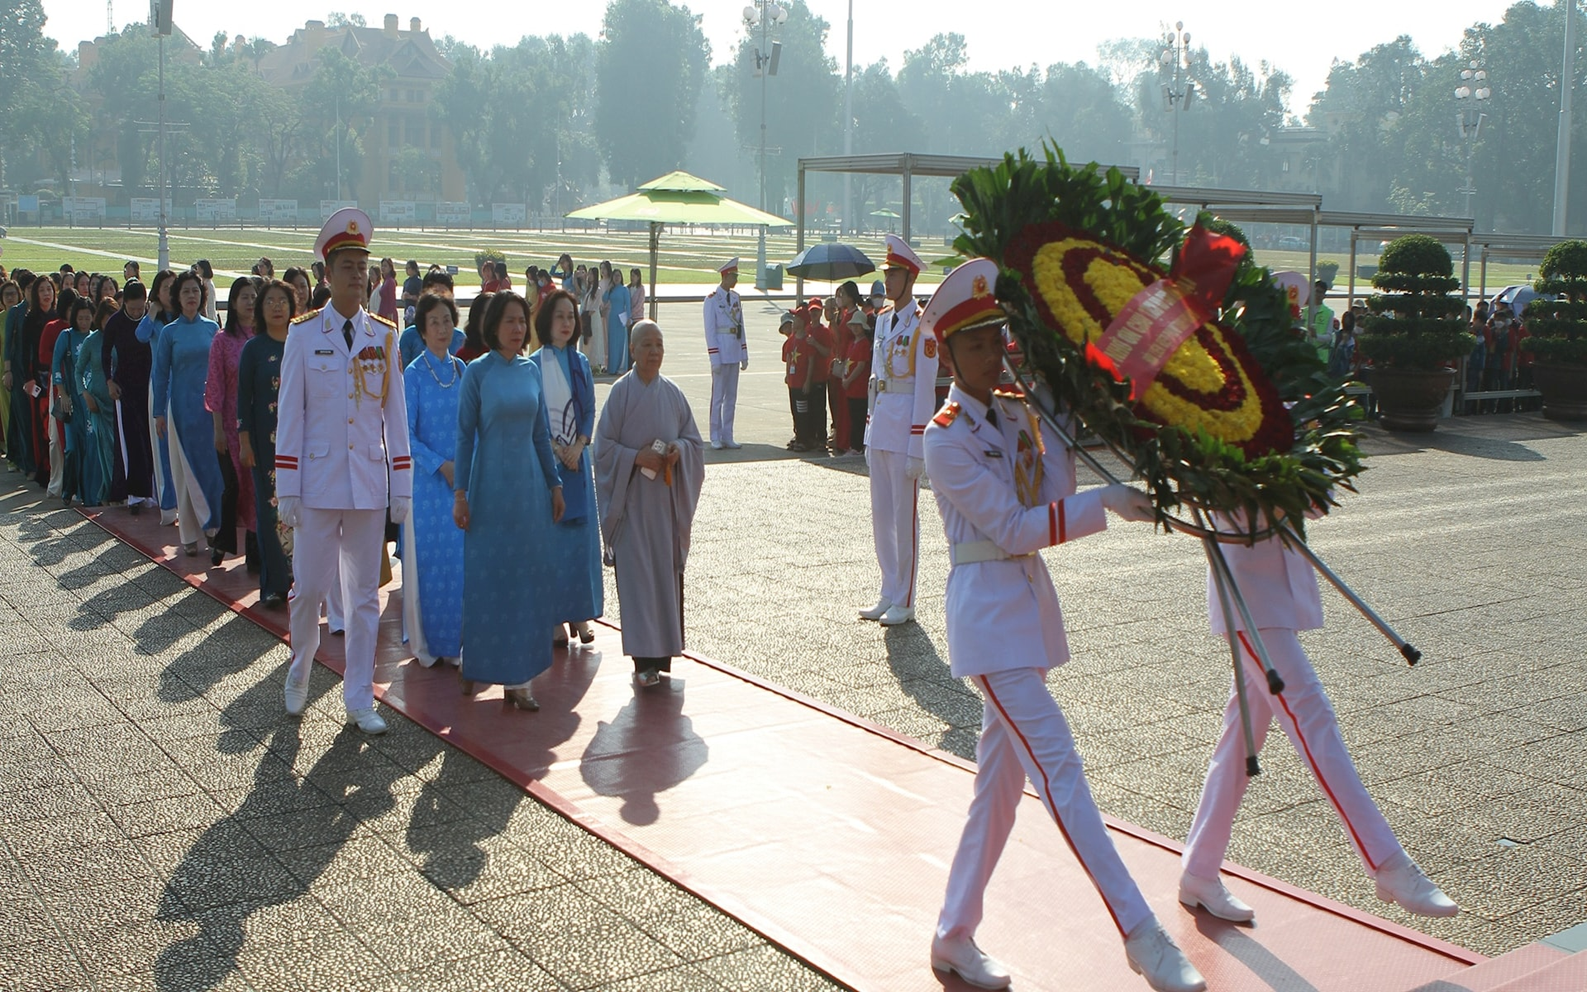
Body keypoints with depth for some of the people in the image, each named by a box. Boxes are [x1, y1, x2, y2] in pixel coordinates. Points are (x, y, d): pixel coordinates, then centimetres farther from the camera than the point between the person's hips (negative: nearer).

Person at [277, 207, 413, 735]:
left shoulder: (384, 336, 4)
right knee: (309, 588, 3)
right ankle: (299, 674, 30)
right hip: (318, 481, -2)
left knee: (364, 594, 7)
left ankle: (359, 699, 17)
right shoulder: (303, 333, -2)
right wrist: (286, 490, -6)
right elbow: (289, 416, -2)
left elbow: (395, 414, 6)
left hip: (370, 484, 2)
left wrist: (402, 486, 3)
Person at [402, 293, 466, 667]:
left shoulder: (462, 370, 7)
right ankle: (426, 642, 13)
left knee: (461, 558, 4)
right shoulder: (414, 373, -6)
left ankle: (454, 639, 15)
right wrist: (441, 465, -14)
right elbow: (406, 433, -8)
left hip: (462, 478, 4)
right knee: (428, 559, 0)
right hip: (427, 479, -4)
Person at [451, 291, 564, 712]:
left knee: (526, 578, 5)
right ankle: (475, 661, 21)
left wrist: (555, 484, 13)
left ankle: (518, 676, 12)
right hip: (491, 484, -4)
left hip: (529, 485, 4)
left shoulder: (531, 370, 7)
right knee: (486, 576, 3)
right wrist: (460, 493, -8)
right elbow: (465, 435, -5)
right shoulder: (477, 372, -5)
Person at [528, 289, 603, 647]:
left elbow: (589, 410, 9)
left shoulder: (581, 363, 10)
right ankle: (554, 618, 4)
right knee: (550, 534, -3)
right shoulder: (534, 364, -4)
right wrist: (557, 450, -11)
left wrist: (577, 447, -6)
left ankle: (579, 613, 13)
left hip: (578, 458, 4)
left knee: (582, 533, 3)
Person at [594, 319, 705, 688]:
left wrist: (679, 449, -9)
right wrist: (637, 458, -17)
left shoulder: (673, 393, 7)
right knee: (637, 574, -6)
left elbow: (695, 440, 12)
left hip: (667, 497, 4)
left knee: (667, 571, 5)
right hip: (631, 498, -3)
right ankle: (644, 659, -4)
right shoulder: (620, 392, -3)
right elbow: (603, 446, -4)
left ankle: (663, 652, 15)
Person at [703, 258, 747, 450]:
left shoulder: (736, 298, 12)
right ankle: (715, 437, 5)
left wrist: (744, 355, 11)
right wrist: (714, 359, -15)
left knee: (731, 397, 9)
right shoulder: (712, 299, -8)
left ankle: (727, 436, 15)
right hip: (721, 353, -6)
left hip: (735, 353, 6)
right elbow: (710, 331, -10)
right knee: (718, 396, -2)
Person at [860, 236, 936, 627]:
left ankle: (904, 601, 8)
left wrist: (917, 446, -15)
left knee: (905, 514, 0)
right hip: (880, 418, 8)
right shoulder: (882, 318, 13)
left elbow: (925, 387, -13)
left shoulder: (923, 323, -10)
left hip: (906, 424, -7)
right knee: (881, 514, 11)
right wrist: (870, 432, 15)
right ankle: (888, 592, 21)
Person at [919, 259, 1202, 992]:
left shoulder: (1020, 414, 9)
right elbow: (1012, 527, -17)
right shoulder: (945, 440, -12)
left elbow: (1054, 499, -2)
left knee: (1000, 779, 12)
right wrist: (1106, 505, -22)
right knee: (1057, 767, -11)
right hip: (987, 608, -8)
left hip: (1030, 598, 8)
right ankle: (1141, 933, -6)